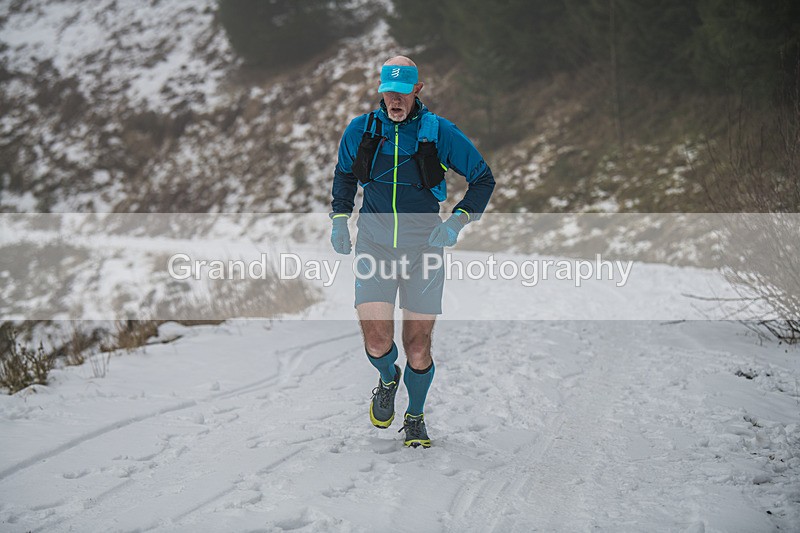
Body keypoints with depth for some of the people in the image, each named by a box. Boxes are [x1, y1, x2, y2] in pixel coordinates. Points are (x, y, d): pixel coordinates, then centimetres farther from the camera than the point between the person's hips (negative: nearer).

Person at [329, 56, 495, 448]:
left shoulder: (439, 132, -5)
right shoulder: (361, 130, 1)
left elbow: (483, 179, 4)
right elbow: (344, 174, 21)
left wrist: (457, 220, -10)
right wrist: (339, 218, 7)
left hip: (423, 249, -1)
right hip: (374, 246, 1)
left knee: (418, 347, -1)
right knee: (377, 343, -13)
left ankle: (415, 418, 26)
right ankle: (388, 379, 23)